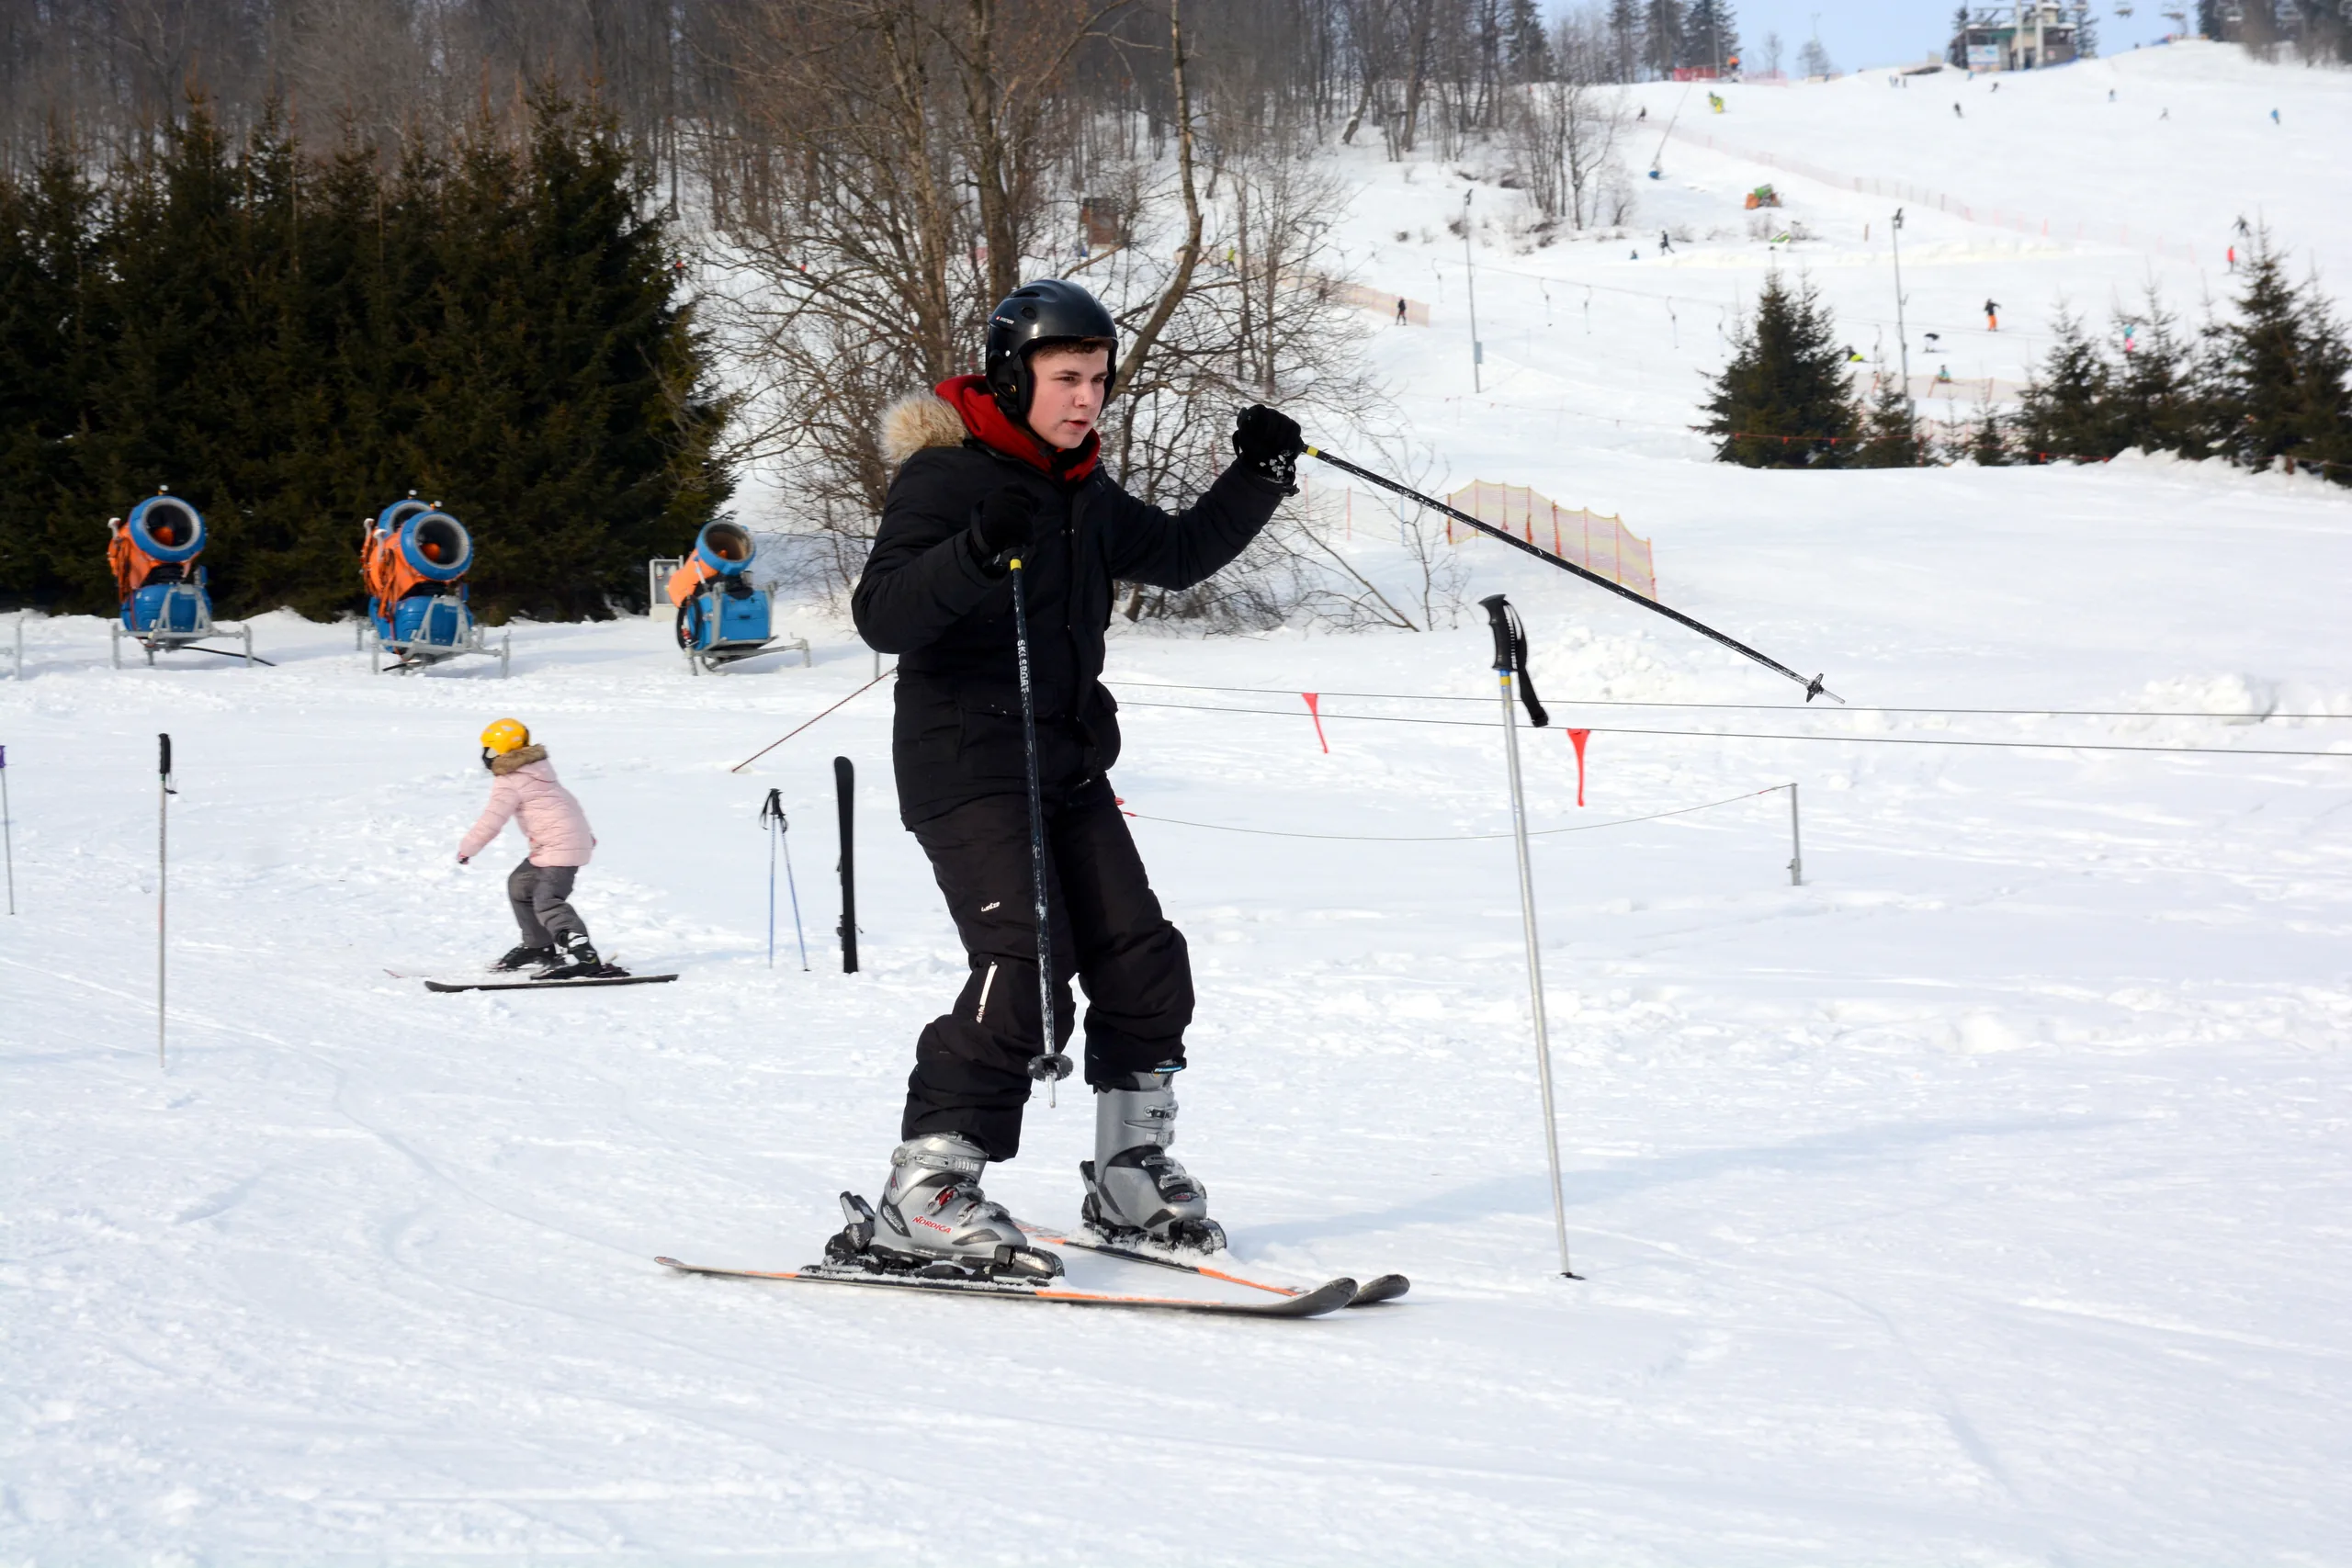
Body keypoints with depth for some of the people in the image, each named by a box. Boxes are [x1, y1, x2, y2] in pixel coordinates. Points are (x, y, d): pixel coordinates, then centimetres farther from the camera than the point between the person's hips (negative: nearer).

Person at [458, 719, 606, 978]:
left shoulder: (509, 783, -11)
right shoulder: (536, 770, 18)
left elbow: (491, 821, -15)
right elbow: (567, 800, 28)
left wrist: (467, 848, -2)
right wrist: (584, 833, 39)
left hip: (561, 846, -11)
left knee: (547, 900, -22)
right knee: (520, 884, 22)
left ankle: (583, 956, -35)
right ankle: (538, 946, 32)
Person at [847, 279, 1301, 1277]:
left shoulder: (1084, 496, 15)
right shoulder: (945, 477, -9)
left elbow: (1178, 555, 33)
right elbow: (881, 616, -20)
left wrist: (1257, 479, 22)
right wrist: (976, 551, -35)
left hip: (1069, 764, 8)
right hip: (966, 761, -8)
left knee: (1142, 963, 5)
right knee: (1024, 969, -21)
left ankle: (1131, 1180, 19)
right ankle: (920, 1202, -19)